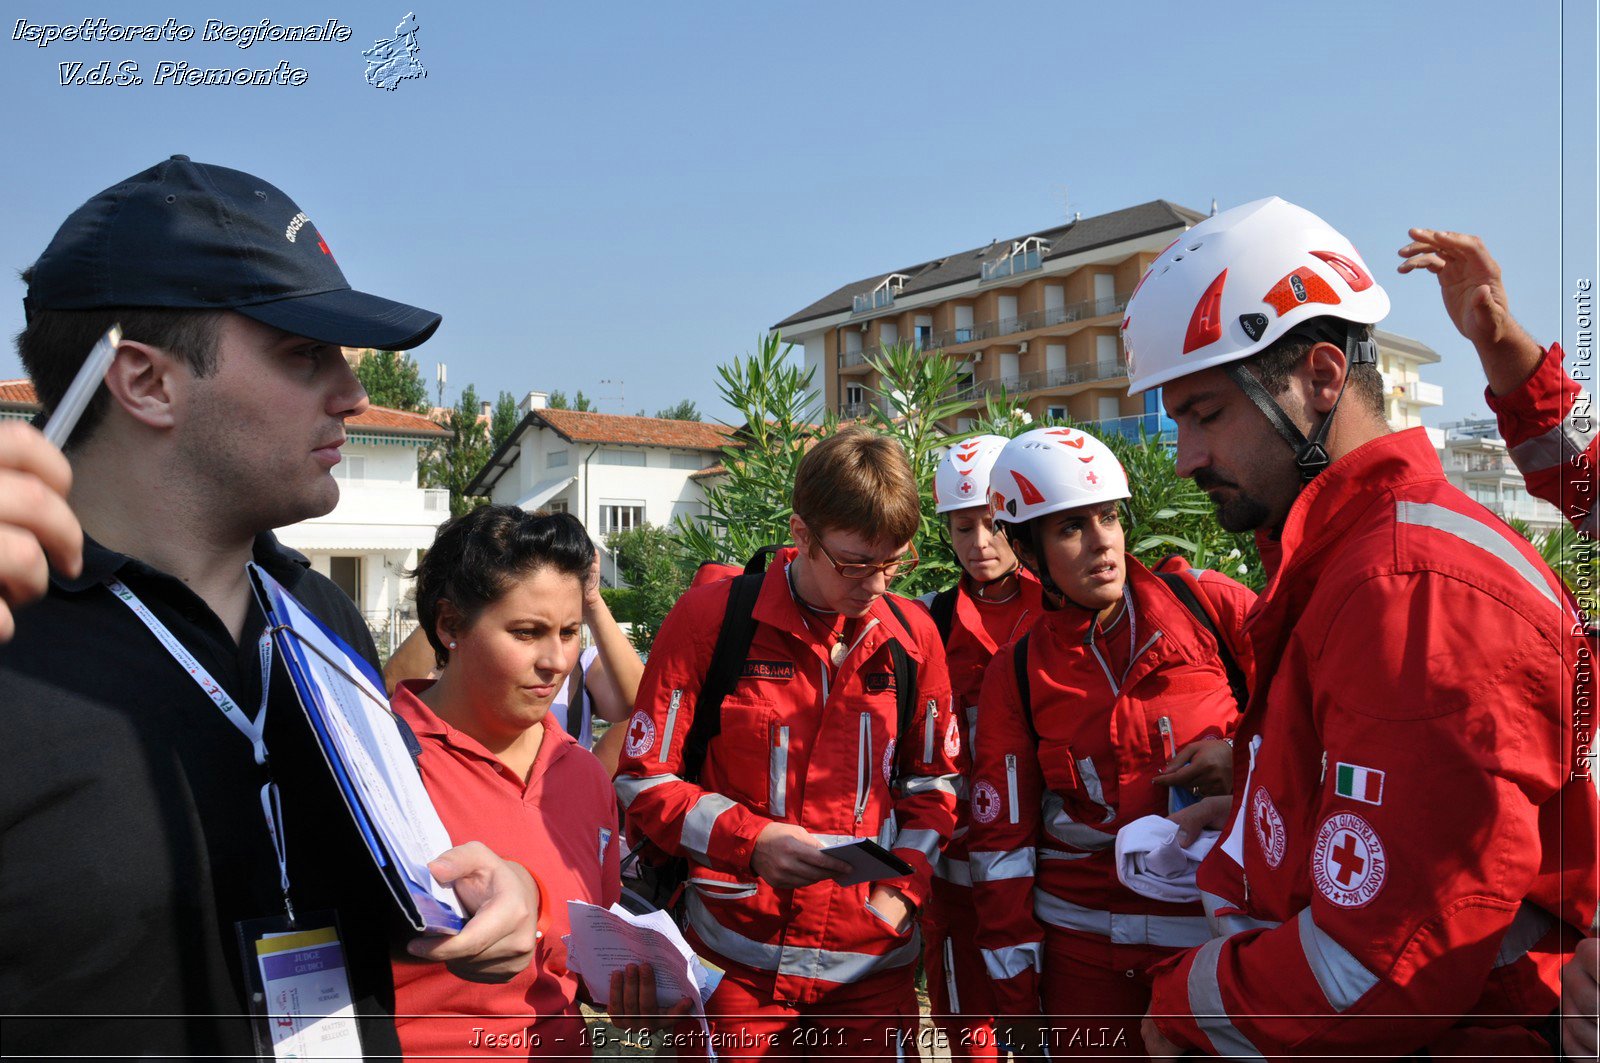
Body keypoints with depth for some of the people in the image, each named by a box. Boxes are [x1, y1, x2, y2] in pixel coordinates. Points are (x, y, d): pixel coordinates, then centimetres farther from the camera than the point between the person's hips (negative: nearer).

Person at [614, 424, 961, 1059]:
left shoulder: (912, 635, 2)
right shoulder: (709, 619, -10)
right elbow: (644, 777, -6)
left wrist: (903, 886, -1)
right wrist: (750, 840, -20)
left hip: (873, 957, 3)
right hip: (739, 956, -3)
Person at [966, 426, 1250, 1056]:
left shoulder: (1206, 605, -6)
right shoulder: (1018, 673, -3)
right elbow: (1001, 840, 1)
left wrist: (1250, 755, -15)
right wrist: (1017, 1003, 3)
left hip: (1225, 930, 0)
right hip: (1087, 947, 0)